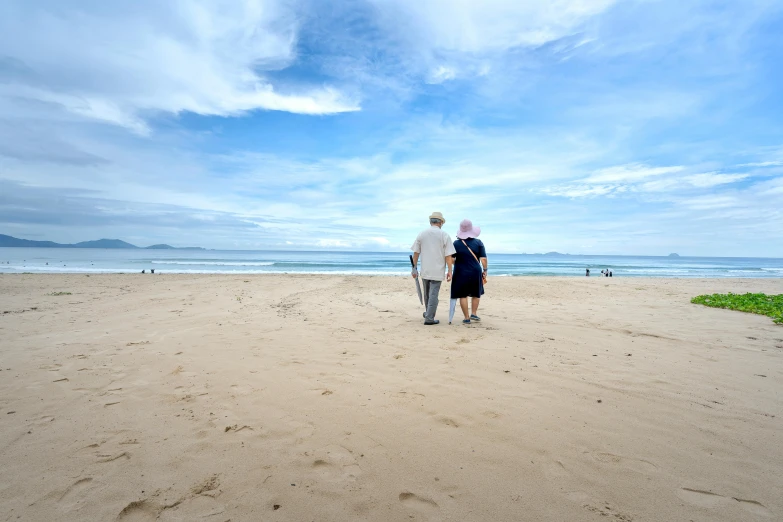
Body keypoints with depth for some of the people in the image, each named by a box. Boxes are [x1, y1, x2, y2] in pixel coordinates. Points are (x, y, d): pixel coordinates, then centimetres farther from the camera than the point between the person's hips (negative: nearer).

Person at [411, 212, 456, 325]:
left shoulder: (421, 234, 3)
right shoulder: (444, 235, -5)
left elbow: (416, 253, 2)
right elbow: (448, 256, -8)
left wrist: (414, 268, 9)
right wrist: (450, 271, -3)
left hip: (424, 270, 3)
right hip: (437, 271, -3)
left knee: (427, 293, 18)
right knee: (433, 294, 2)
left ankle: (429, 314, 35)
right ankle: (429, 318, 2)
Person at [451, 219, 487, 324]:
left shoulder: (456, 243, -5)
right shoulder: (478, 242, -3)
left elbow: (451, 259, -4)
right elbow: (483, 259, -6)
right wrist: (485, 270, 6)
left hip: (461, 273, -1)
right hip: (475, 273, 1)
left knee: (463, 296, 6)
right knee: (476, 294, 21)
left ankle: (467, 318, 9)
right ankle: (473, 314, 19)